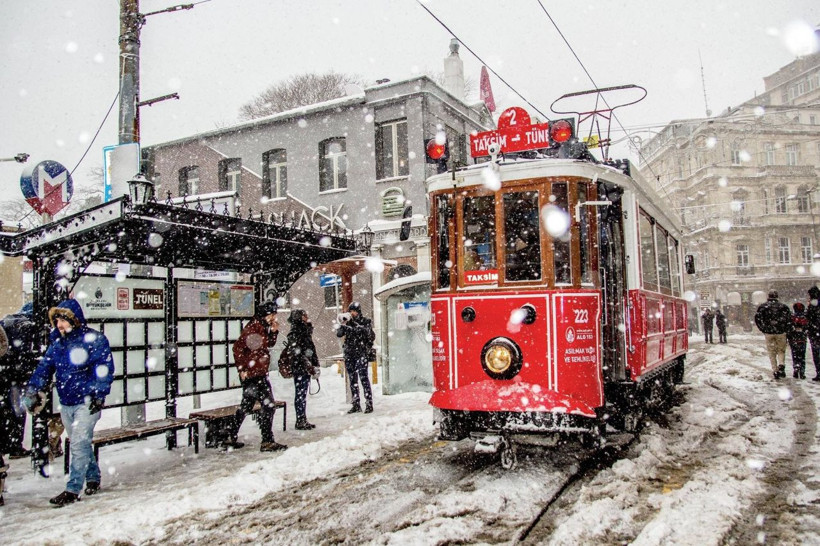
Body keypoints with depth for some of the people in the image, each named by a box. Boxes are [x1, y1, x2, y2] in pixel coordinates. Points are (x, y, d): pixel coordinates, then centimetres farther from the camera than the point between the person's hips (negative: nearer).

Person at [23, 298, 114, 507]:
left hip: (87, 402, -6)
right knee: (80, 443, 15)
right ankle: (93, 477, 31)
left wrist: (98, 394, -19)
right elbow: (44, 368, 13)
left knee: (79, 444, -9)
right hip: (66, 404, 7)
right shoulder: (56, 343, 9)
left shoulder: (94, 340, -10)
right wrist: (33, 389, 1)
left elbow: (105, 369, -13)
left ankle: (73, 489, -3)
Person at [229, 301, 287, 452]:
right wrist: (242, 368, -18)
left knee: (246, 406, 17)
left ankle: (230, 439, 25)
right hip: (253, 374, -10)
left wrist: (273, 332, 5)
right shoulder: (252, 327, -16)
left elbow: (269, 344, 20)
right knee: (268, 405, -6)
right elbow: (238, 347, -19)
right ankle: (267, 442, -1)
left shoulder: (262, 327, 12)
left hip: (259, 374, 10)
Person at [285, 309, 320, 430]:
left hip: (306, 368, 9)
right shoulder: (295, 332, -12)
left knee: (303, 394, 12)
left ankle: (303, 421, 18)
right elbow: (296, 352, -18)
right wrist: (308, 365, -19)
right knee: (300, 394, -3)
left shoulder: (305, 330, 16)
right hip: (299, 368, -9)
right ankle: (300, 421, 3)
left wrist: (315, 364, 13)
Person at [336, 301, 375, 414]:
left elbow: (371, 337, -4)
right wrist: (343, 324, -12)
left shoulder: (366, 322, 1)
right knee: (352, 380, 7)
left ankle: (369, 404, -8)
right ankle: (356, 405, 14)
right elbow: (339, 334, 1)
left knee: (363, 378, -11)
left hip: (361, 354, -5)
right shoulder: (348, 323, 10)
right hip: (349, 355, 5)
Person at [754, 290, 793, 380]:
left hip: (769, 333, 0)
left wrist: (763, 329, 3)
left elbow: (757, 318, -6)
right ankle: (781, 365, -8)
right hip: (781, 332, 0)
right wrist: (786, 330, 5)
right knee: (781, 350, 15)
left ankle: (775, 370, 5)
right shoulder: (783, 306, 2)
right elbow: (789, 319, -3)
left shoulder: (763, 306, 0)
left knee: (772, 353, 8)